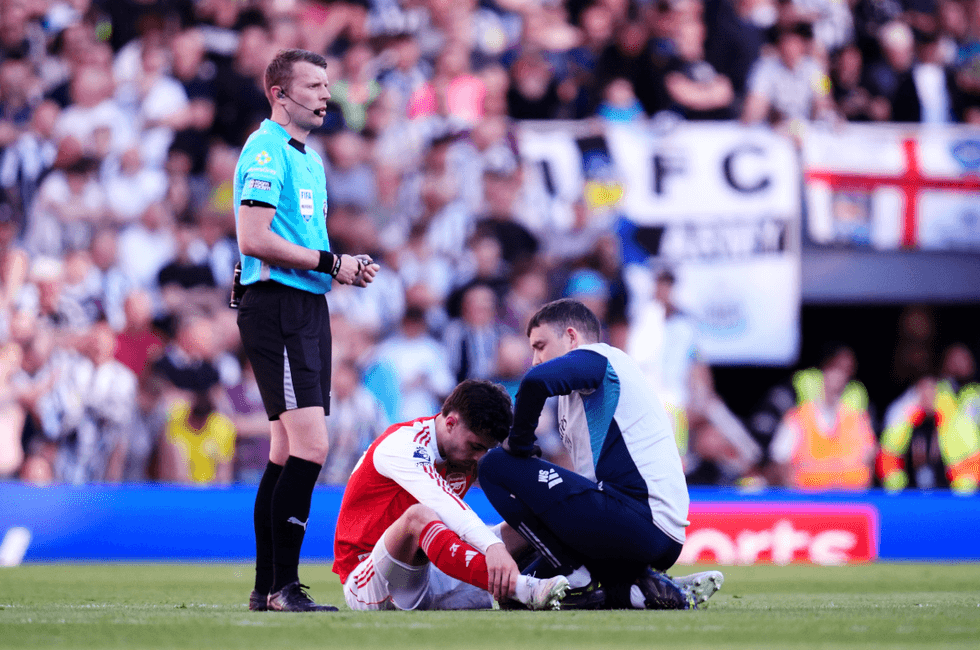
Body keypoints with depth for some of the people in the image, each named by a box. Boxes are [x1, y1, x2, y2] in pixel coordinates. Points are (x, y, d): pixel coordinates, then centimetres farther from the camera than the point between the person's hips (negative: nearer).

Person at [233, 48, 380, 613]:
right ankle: (282, 586, -15)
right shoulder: (266, 151, -10)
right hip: (277, 307, -10)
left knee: (289, 449, 10)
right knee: (309, 444, -17)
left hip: (308, 308, 10)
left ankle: (267, 588, 13)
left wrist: (346, 267, 9)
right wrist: (329, 262, -15)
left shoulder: (309, 158, 21)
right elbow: (254, 239, -19)